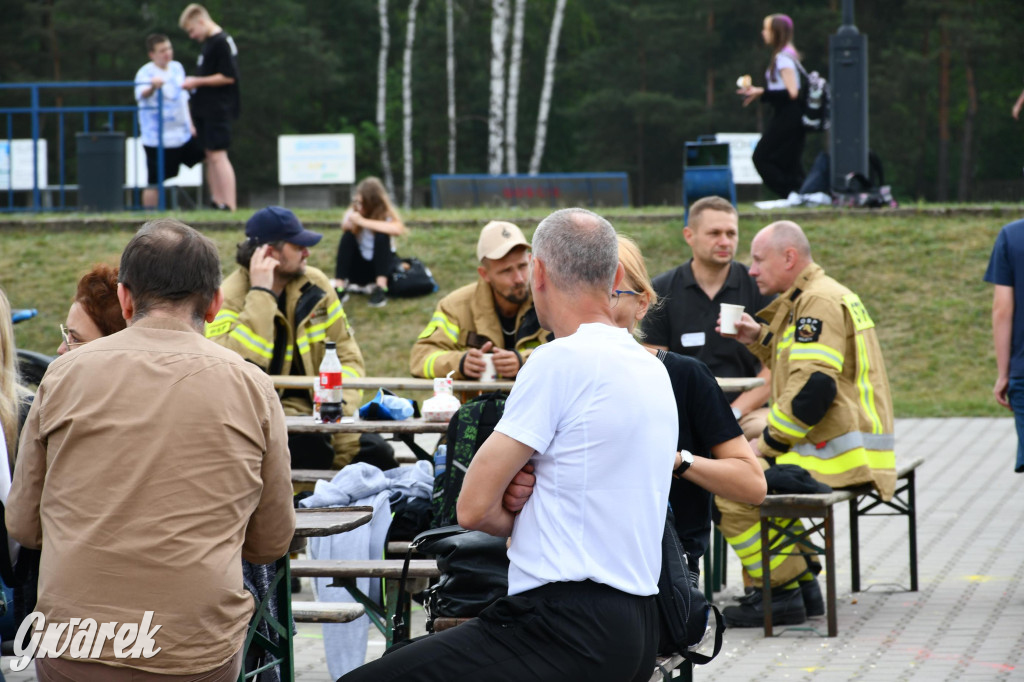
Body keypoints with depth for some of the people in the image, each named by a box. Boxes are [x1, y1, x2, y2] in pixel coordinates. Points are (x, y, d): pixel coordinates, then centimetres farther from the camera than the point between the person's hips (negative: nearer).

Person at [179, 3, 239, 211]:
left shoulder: (222, 42, -15)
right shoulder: (208, 43, 15)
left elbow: (228, 77, -19)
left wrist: (198, 82, -15)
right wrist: (195, 83, 11)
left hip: (218, 108, -10)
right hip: (205, 108, 10)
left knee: (218, 154, -11)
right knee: (210, 156, 10)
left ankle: (229, 205, -12)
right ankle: (217, 202, 13)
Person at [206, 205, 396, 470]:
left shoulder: (315, 284, 7)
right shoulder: (230, 298, -10)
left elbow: (347, 353, 13)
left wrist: (341, 405, -6)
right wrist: (261, 294, -23)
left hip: (312, 409, 5)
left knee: (377, 453, -19)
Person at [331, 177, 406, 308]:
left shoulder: (386, 214, -15)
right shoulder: (352, 214, -6)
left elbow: (398, 230, -38)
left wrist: (363, 222, -37)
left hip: (382, 266, -2)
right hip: (359, 269, 2)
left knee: (381, 235, -27)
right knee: (348, 236, -22)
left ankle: (380, 287, -32)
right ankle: (339, 287, -30)